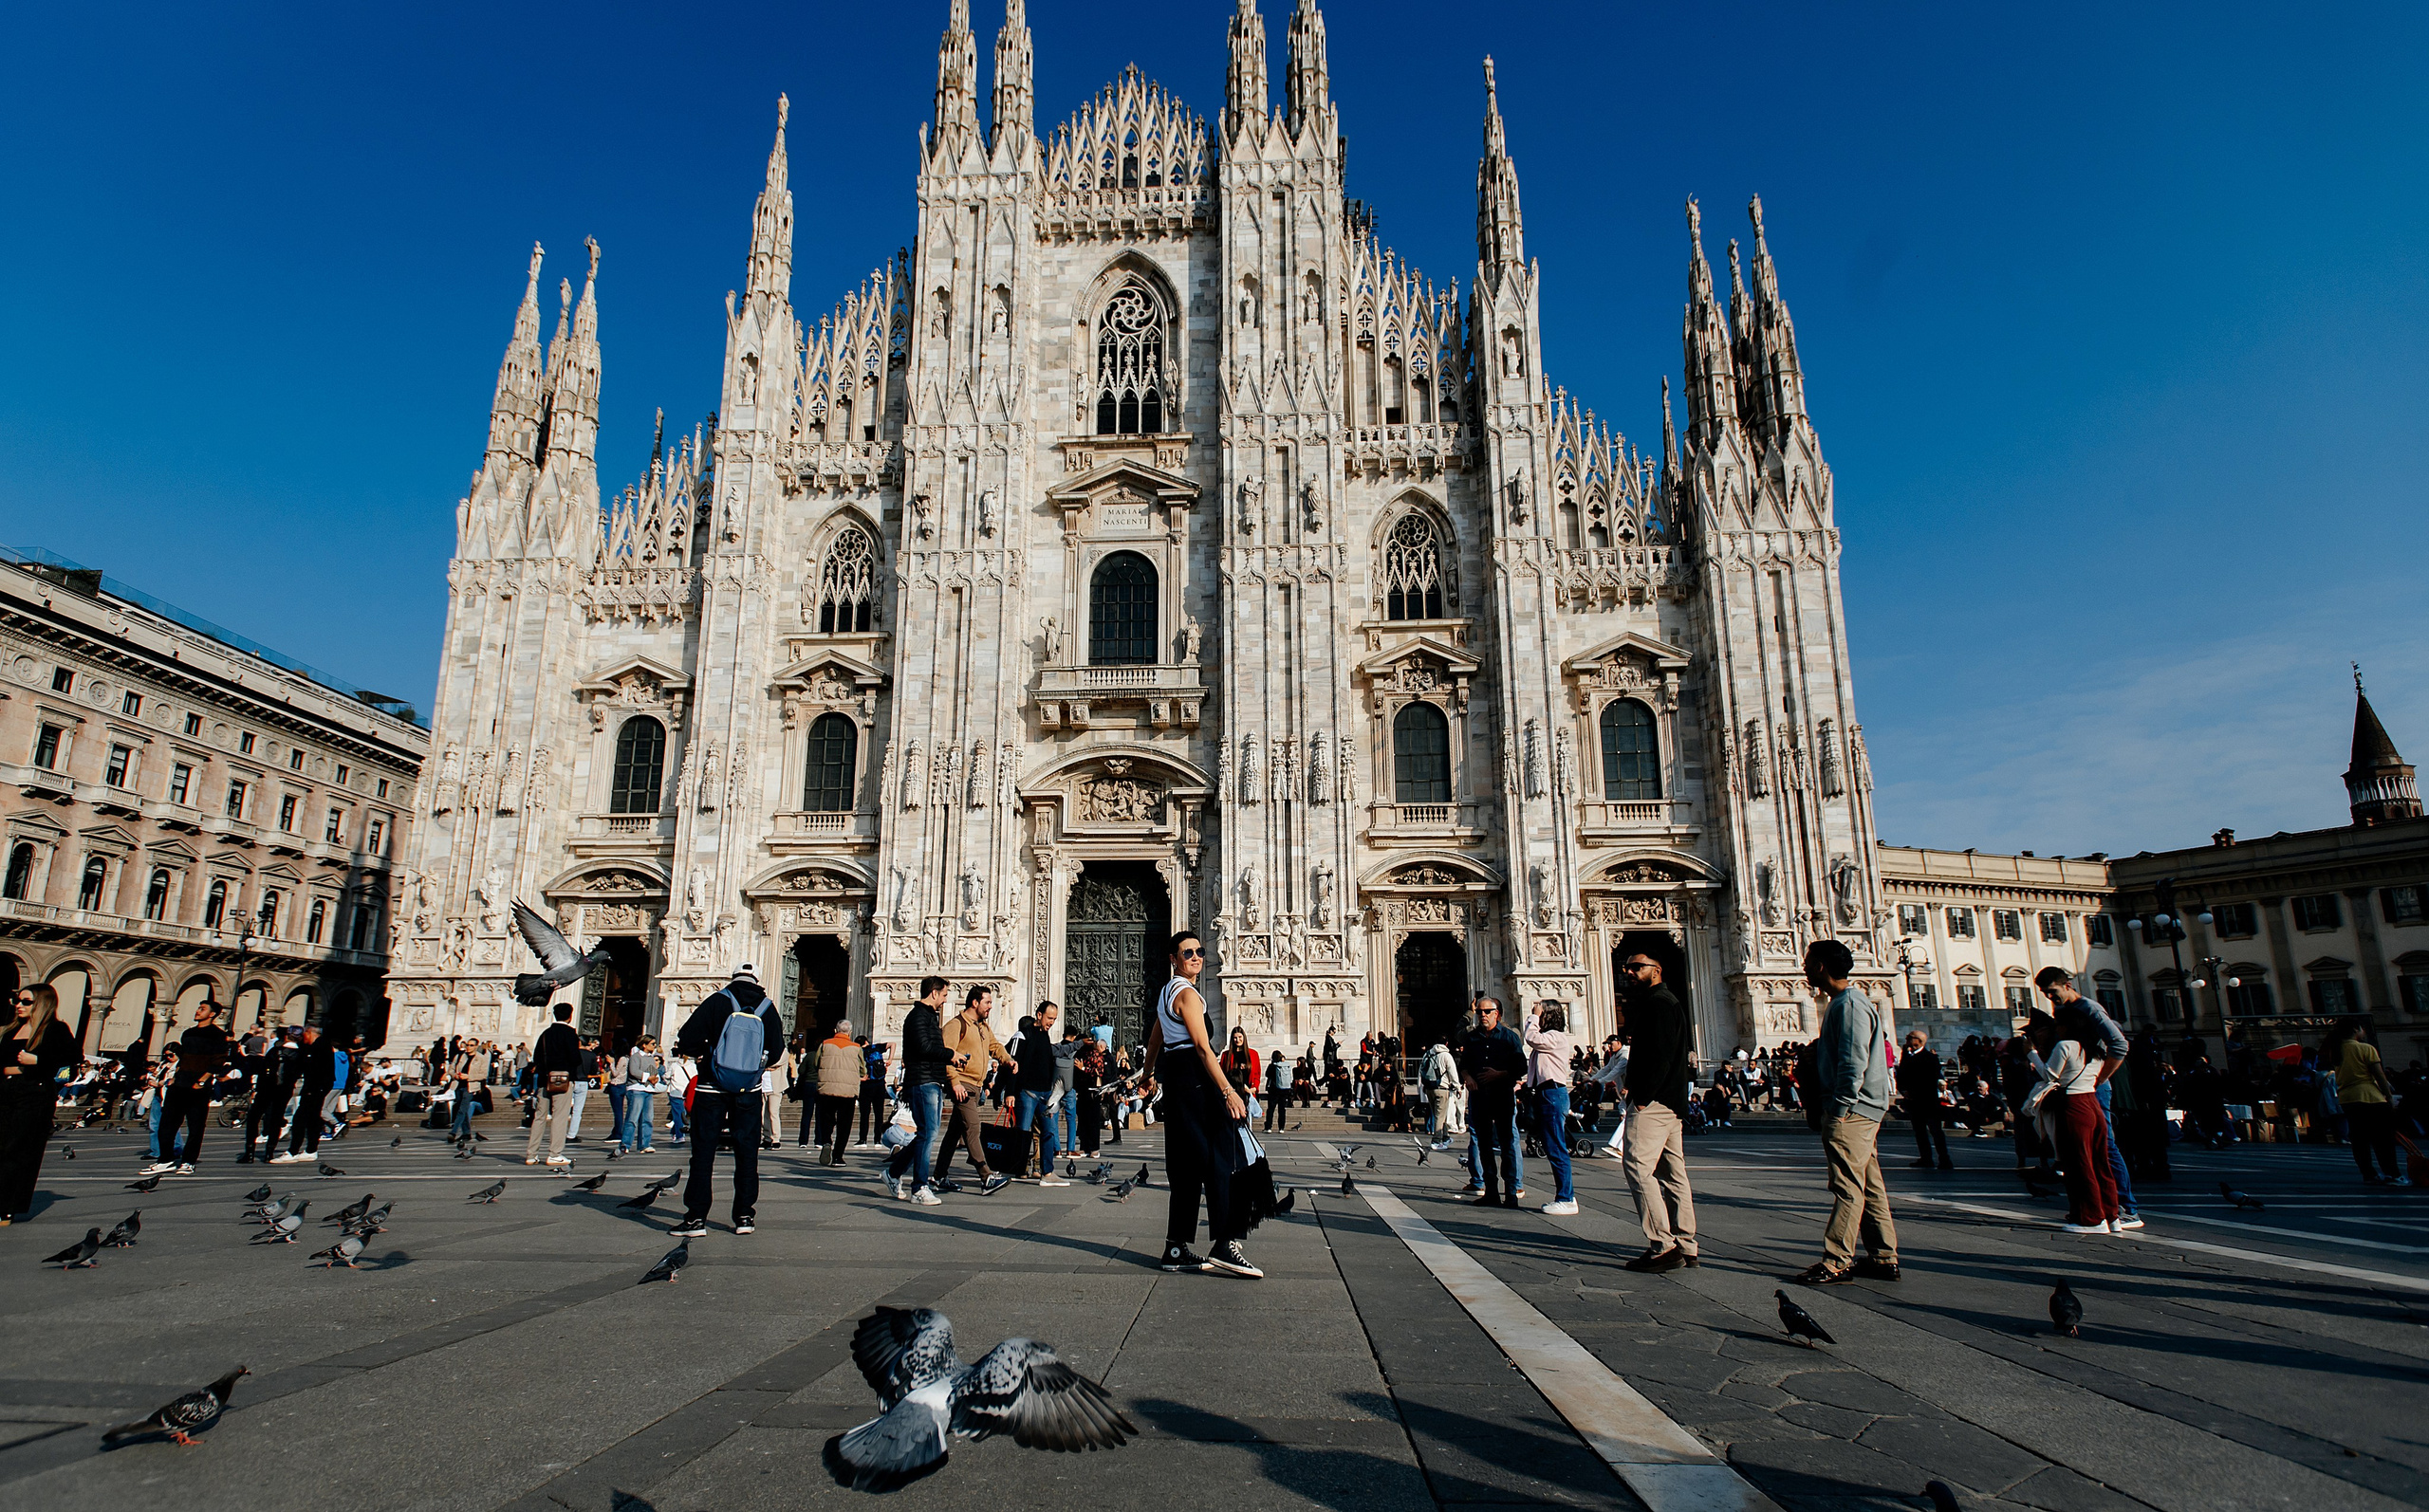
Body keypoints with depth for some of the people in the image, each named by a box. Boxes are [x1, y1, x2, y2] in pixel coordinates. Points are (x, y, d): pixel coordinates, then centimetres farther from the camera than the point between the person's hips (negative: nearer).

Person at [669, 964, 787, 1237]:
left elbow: (684, 1041, -10)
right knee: (747, 1152, 10)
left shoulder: (716, 1002, -7)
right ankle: (744, 1216, 12)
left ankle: (696, 1218, 4)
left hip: (712, 1090, -2)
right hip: (749, 1092, 2)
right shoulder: (768, 1009, -1)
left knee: (703, 1151, 5)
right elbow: (776, 1053, 3)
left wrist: (704, 1052, 10)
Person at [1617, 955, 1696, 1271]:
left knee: (1637, 1166, -13)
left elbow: (1661, 1055, -21)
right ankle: (1685, 1247, 15)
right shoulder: (1663, 1001, 21)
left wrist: (1642, 1096, -20)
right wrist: (1633, 1083, 13)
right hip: (1670, 1102, 11)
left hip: (1653, 1102, -11)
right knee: (1672, 1173, 11)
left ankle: (1662, 1246, -14)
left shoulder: (1658, 1002, -12)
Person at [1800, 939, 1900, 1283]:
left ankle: (1836, 1262, -6)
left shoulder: (1849, 1004, -15)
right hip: (1855, 1110, 11)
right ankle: (1883, 1258, 19)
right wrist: (1833, 1108, 18)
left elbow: (1854, 1062, -22)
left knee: (1848, 1187, -8)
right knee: (1868, 1184, 13)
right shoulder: (1840, 1003, 17)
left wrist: (1840, 1107, -20)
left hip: (1851, 1112, -11)